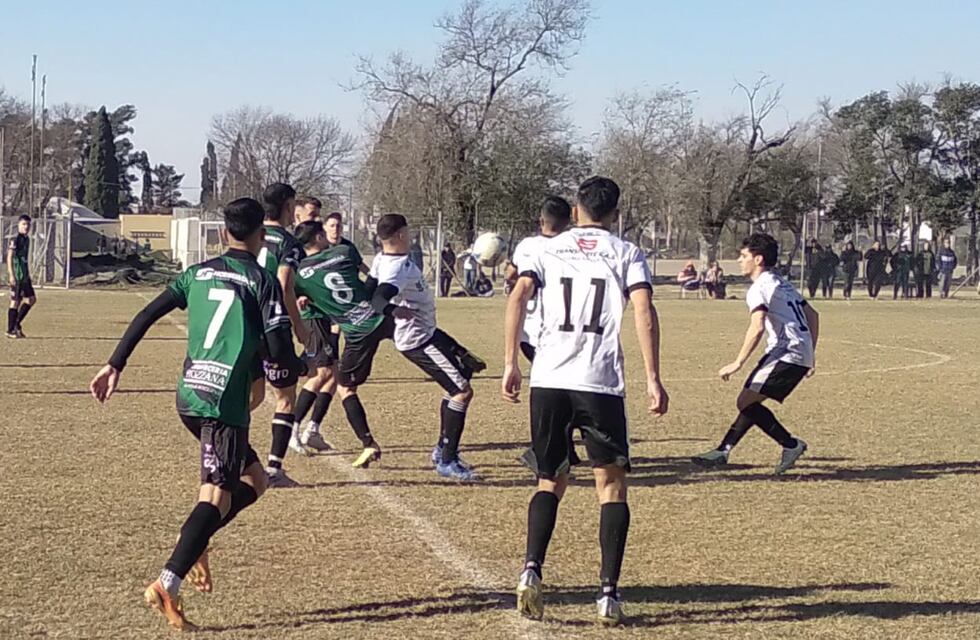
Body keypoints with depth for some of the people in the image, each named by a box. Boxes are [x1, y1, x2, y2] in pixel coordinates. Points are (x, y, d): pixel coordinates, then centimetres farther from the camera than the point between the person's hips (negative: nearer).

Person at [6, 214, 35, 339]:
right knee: (15, 301, -4)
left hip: (25, 275, 8)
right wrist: (11, 275, -22)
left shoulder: (26, 239, 13)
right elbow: (9, 257, -16)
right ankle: (10, 330, 4)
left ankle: (17, 324, 16)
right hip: (16, 276, -8)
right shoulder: (15, 240, -12)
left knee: (31, 299, 8)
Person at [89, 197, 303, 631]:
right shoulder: (263, 282, -2)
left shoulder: (198, 273, 13)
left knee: (252, 479, 20)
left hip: (188, 396, 7)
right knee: (217, 493, -9)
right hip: (224, 402, -7)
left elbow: (146, 316, 8)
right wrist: (294, 362, 14)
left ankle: (193, 544, 5)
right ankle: (167, 585, -22)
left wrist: (115, 365, 11)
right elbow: (280, 353, -9)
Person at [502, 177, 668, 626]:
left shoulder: (548, 249, 13)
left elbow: (518, 297, -2)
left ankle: (532, 571, -6)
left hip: (548, 380, 2)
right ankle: (609, 593, 1)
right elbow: (644, 312, -6)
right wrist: (652, 379, -6)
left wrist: (510, 365, -1)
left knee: (550, 482, 15)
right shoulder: (626, 254, 8)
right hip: (601, 384, -2)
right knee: (611, 485, 9)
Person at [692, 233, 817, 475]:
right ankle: (723, 451, 14)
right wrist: (809, 357, 28)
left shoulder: (759, 288, -8)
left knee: (746, 401, -11)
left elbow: (757, 328, -21)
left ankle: (790, 444, -8)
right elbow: (812, 316, 25)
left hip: (786, 353, -10)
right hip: (802, 356, 10)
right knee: (749, 402, 12)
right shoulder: (782, 284, 22)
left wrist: (738, 363, -19)